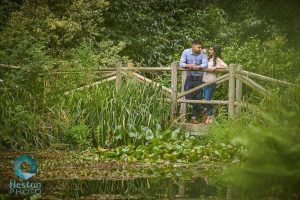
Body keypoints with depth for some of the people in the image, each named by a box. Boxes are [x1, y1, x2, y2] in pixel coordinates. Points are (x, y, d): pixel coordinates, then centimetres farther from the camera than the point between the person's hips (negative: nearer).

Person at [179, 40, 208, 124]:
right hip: (189, 78, 1)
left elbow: (205, 64, -23)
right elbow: (181, 64, -10)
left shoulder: (203, 54, -9)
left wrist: (197, 67, -42)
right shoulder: (186, 52, -5)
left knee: (198, 99, 0)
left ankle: (195, 117, 10)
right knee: (188, 98, 2)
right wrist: (188, 65, -31)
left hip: (199, 78, -1)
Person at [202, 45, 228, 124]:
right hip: (205, 81, 7)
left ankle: (210, 117, 1)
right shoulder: (209, 59, 15)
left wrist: (215, 67, -21)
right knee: (206, 100, 7)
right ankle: (209, 117, 14)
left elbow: (226, 66, -17)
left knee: (207, 100, -8)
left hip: (211, 82, -7)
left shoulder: (217, 60, -5)